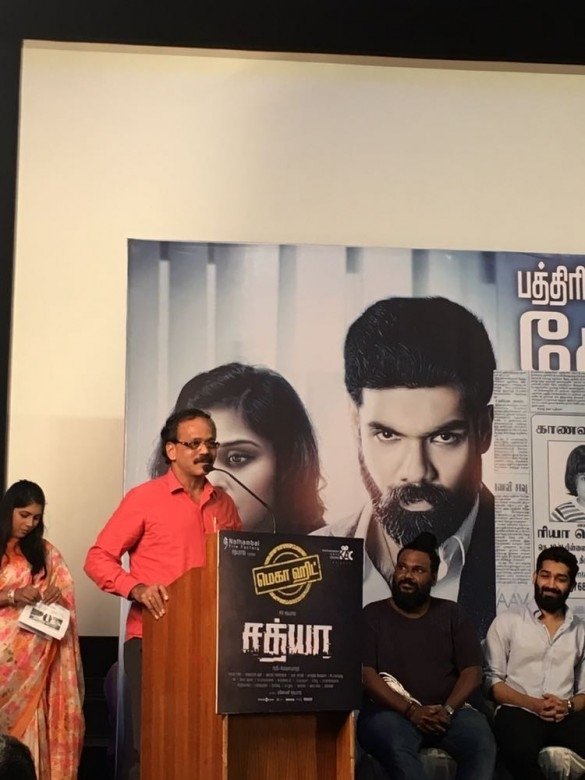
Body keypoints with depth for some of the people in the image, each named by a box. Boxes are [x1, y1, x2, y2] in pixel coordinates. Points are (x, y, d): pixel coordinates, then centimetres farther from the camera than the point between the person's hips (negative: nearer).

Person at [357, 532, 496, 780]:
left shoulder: (451, 614, 14)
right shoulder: (372, 615, 6)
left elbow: (472, 672, 6)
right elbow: (365, 674, -6)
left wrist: (447, 710, -13)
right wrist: (411, 711, -18)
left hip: (448, 711, 2)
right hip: (391, 712, -2)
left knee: (481, 741, -30)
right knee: (397, 746, -38)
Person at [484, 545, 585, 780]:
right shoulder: (507, 621, 9)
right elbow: (491, 679, 3)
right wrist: (533, 704, -12)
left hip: (566, 716, 3)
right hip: (519, 711, -2)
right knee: (521, 752, -38)